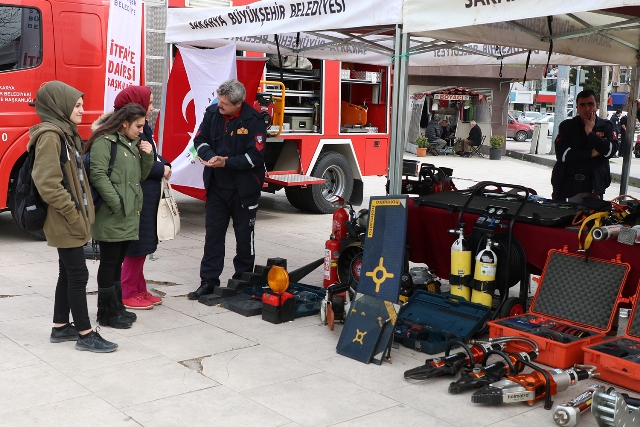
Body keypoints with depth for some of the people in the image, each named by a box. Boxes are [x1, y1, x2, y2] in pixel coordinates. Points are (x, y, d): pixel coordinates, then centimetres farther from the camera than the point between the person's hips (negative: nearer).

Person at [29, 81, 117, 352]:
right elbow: (47, 183, -24)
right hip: (66, 222, -10)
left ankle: (60, 328, 26)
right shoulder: (50, 135, -17)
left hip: (71, 221, 10)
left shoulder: (66, 134, 14)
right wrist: (72, 212, -19)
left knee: (68, 274, 15)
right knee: (78, 275, -4)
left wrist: (81, 211, 11)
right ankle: (85, 334, 4)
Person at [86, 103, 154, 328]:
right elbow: (98, 175, -18)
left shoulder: (133, 144, 16)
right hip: (112, 215, -8)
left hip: (129, 214, 8)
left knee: (118, 263, 16)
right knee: (108, 263, 1)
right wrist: (117, 204, -19)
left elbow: (141, 176, 19)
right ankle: (107, 313, 9)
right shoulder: (105, 141, -10)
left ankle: (117, 307, 25)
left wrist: (148, 156, 2)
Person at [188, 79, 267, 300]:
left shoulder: (253, 121, -16)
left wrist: (227, 162, -25)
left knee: (244, 235, 9)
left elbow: (255, 157, -18)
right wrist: (210, 156, -18)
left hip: (244, 188, -4)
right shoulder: (212, 112, -3)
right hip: (216, 185, 4)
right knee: (213, 233, 6)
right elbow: (200, 140, 3)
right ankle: (209, 281, 14)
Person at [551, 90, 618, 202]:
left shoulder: (606, 127, 8)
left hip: (594, 186, 0)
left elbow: (611, 150, -9)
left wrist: (590, 133, -11)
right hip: (567, 185, 0)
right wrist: (591, 153, -10)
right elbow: (562, 154, -9)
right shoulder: (566, 126, 5)